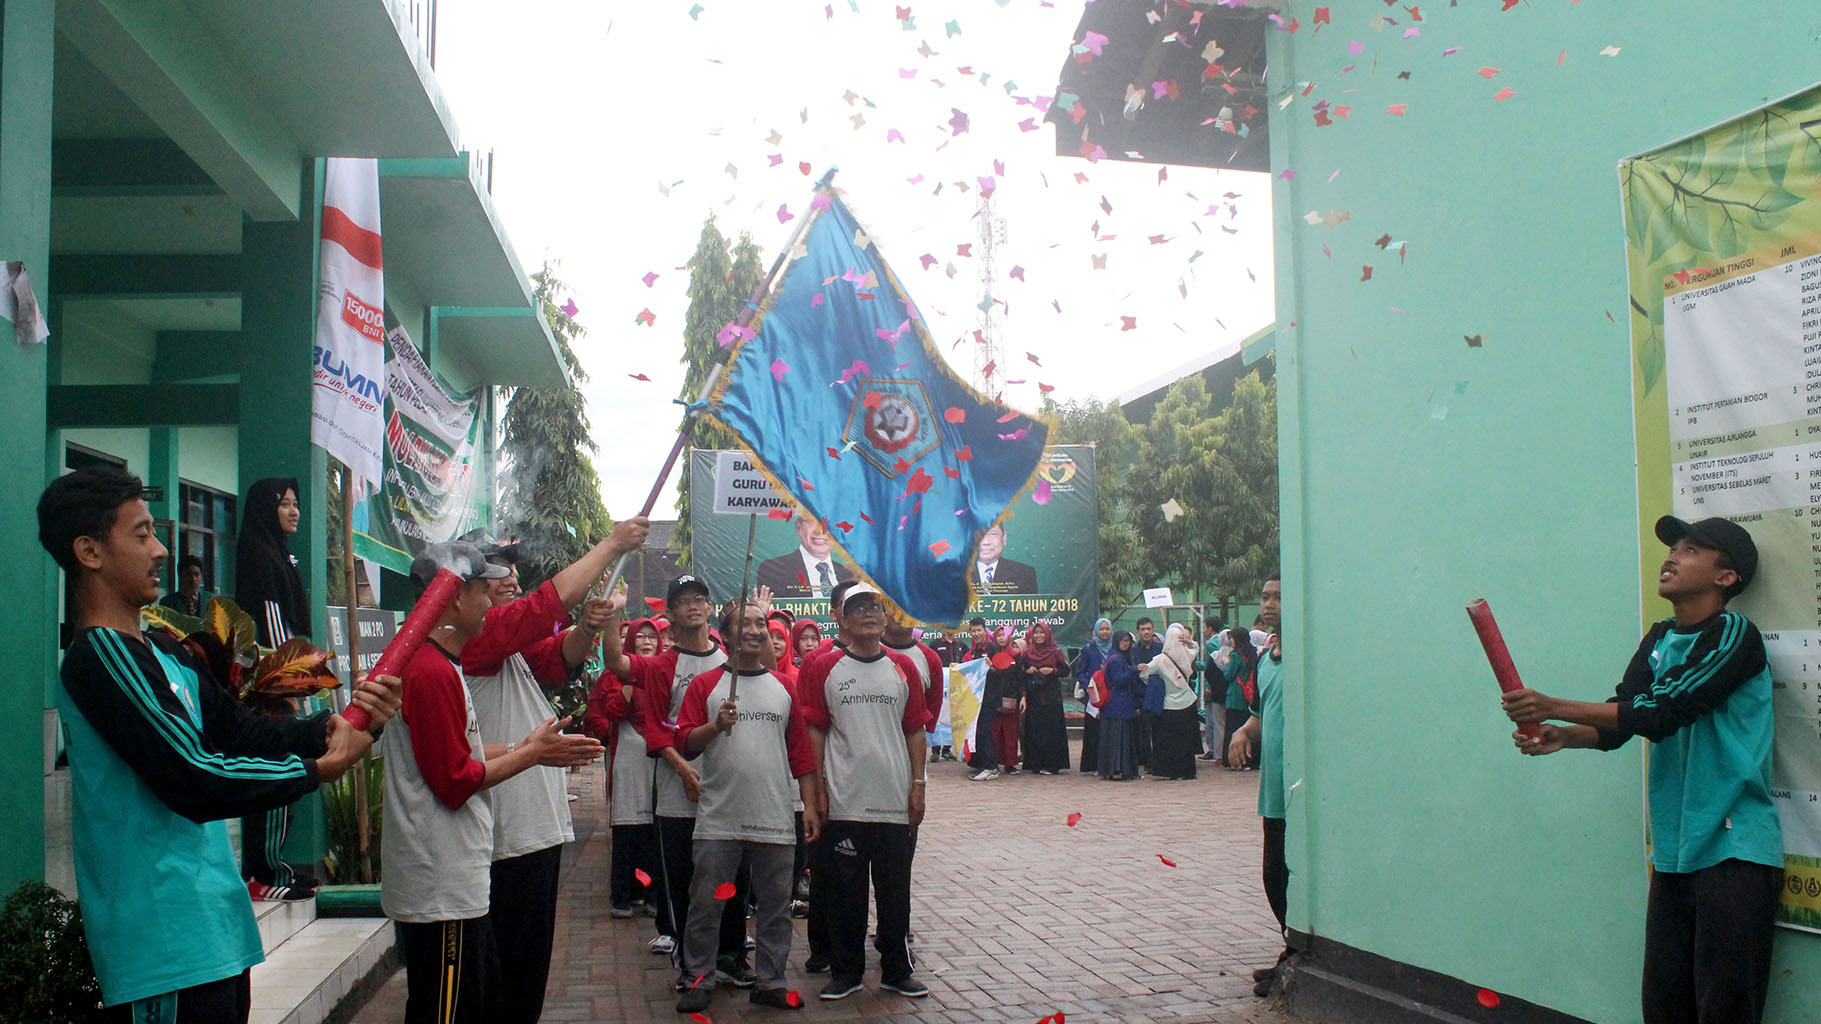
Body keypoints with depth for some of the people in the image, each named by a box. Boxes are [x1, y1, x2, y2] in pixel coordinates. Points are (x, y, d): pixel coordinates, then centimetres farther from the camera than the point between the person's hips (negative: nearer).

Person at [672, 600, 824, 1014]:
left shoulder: (784, 688, 11)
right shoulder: (705, 684, 2)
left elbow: (801, 751, 11)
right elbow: (684, 742, -2)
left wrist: (811, 804, 6)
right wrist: (716, 725, -19)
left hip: (774, 821, 2)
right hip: (719, 820, -2)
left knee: (775, 906, 8)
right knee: (705, 905, 4)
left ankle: (771, 983, 20)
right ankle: (699, 980, 17)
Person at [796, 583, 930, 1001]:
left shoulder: (903, 669, 6)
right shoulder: (824, 669, 1)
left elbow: (915, 731, 8)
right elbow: (814, 732, 1)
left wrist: (918, 786, 3)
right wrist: (816, 790, -4)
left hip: (894, 801, 2)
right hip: (843, 803, -2)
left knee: (895, 888, 9)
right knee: (845, 891, 6)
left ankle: (897, 970, 21)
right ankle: (845, 971, 18)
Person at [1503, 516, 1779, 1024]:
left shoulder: (1734, 634, -9)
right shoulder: (1659, 640, 14)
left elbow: (1664, 711, -19)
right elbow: (1620, 720, 6)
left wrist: (1555, 708, -23)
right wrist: (1565, 736, -15)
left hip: (1734, 851, -7)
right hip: (1674, 851, 7)